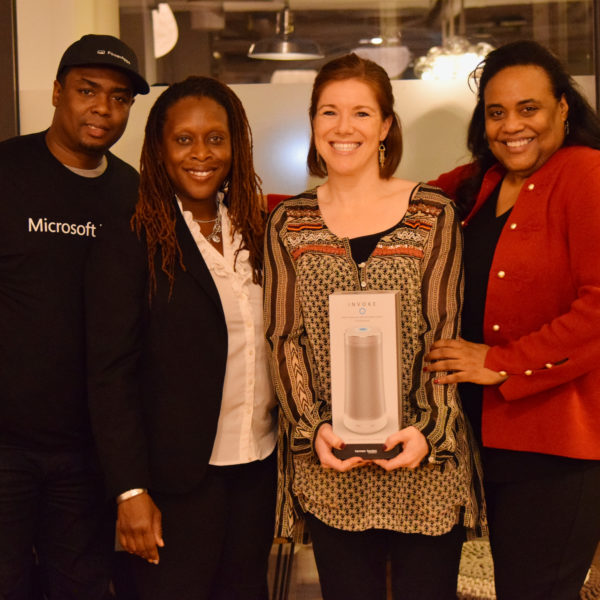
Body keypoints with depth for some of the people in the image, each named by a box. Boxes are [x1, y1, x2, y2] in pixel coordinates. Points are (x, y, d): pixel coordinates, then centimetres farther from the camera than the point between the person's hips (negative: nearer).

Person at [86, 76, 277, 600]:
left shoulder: (256, 233, 7)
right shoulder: (130, 247, -7)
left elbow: (277, 344, 10)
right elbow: (111, 375, -9)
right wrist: (131, 490, -13)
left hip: (259, 465, 5)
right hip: (180, 477, -5)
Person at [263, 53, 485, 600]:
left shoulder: (434, 215, 1)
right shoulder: (288, 224, 6)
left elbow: (445, 336, -1)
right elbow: (284, 338, 4)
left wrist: (428, 429, -14)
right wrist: (313, 427, -10)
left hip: (425, 461, -1)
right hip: (330, 468, 1)